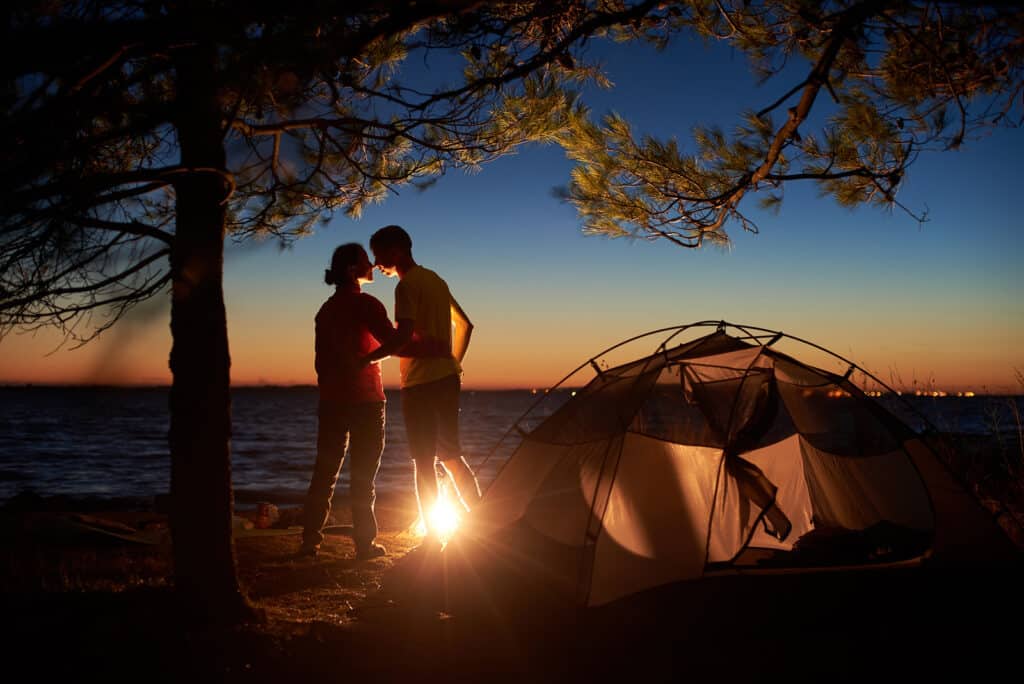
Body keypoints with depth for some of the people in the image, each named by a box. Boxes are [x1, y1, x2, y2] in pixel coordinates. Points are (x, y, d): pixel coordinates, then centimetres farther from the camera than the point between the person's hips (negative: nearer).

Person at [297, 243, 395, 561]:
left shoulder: (326, 309, 13)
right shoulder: (365, 304, -9)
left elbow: (321, 359, 16)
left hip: (331, 400, 6)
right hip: (365, 399, -6)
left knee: (325, 472, 10)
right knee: (363, 474, 0)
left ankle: (310, 540, 10)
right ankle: (365, 543, 3)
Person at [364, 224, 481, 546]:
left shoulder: (407, 285, -12)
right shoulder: (436, 280, 16)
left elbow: (402, 338, -22)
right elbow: (465, 325, 23)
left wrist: (364, 360, -15)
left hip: (421, 383, -9)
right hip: (447, 378, 9)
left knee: (424, 462, -2)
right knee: (451, 455, 15)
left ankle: (433, 536, 1)